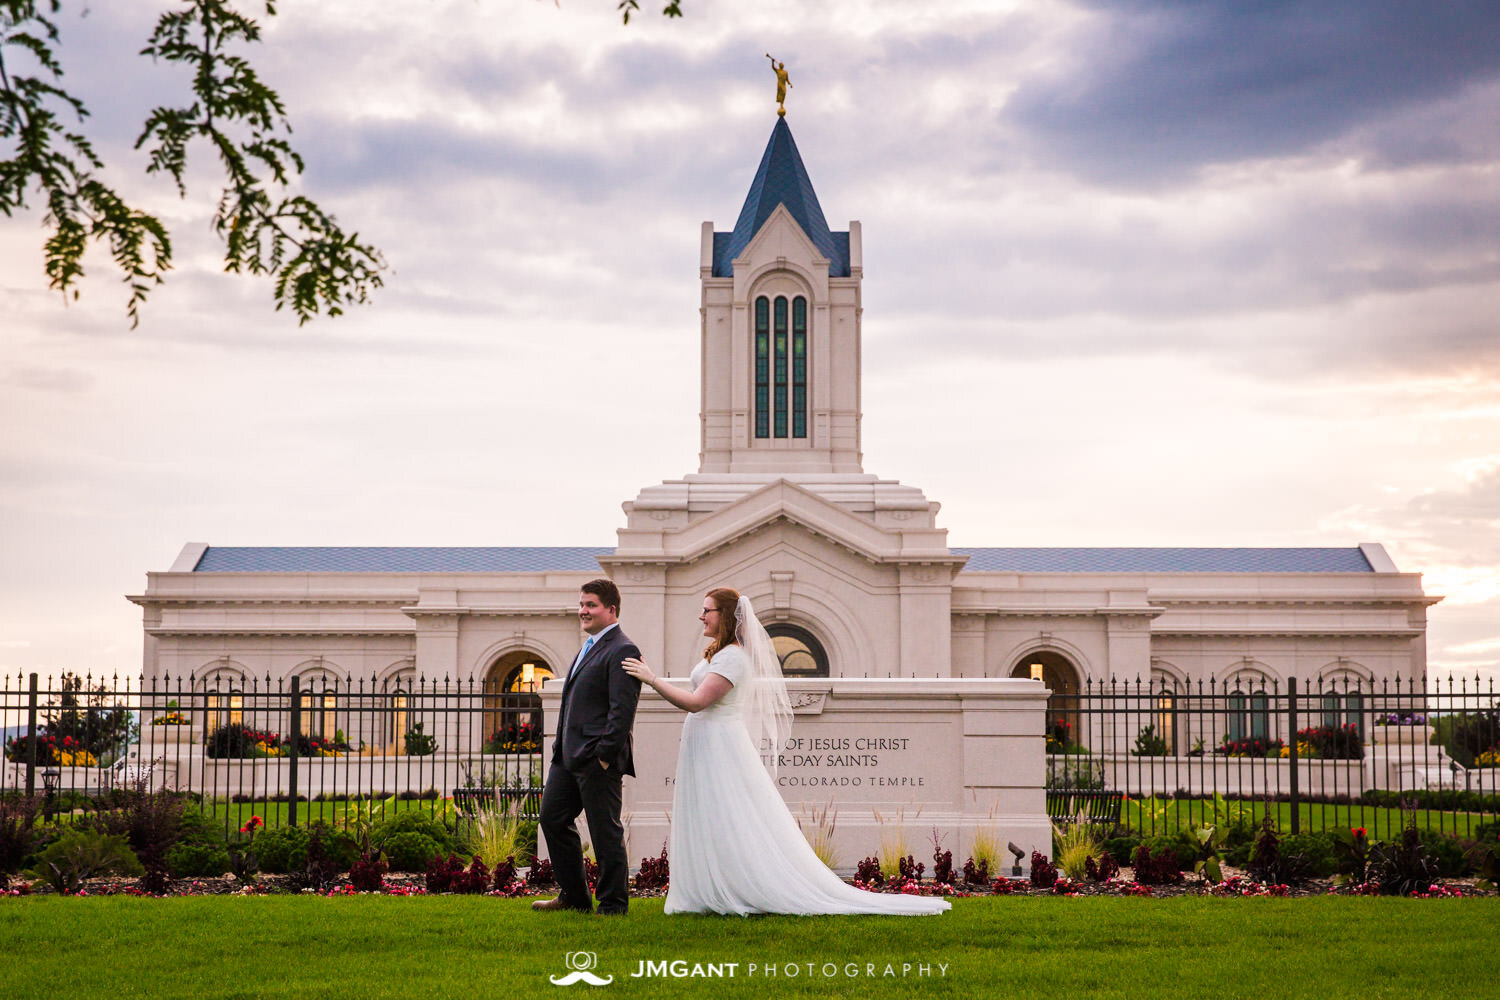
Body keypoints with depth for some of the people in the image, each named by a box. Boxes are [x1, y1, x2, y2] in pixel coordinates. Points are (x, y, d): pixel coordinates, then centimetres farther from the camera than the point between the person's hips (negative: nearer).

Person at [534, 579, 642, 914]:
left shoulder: (622, 651, -13)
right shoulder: (588, 648, 19)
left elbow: (622, 710, -20)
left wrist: (604, 756, -22)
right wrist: (561, 746, 18)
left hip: (597, 760, -10)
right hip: (569, 755, 10)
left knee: (606, 832, -2)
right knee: (552, 819, 13)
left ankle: (613, 905, 8)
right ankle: (574, 896, 23)